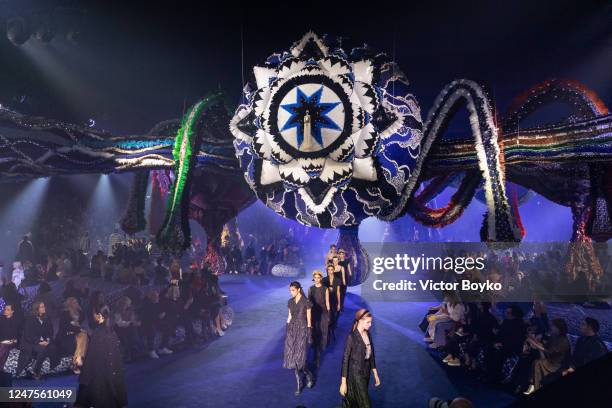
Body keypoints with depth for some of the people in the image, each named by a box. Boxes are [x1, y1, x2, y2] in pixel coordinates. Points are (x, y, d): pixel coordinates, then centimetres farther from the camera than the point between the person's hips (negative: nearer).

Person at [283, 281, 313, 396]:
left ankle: (309, 376, 20)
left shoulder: (306, 302, -10)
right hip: (292, 329, 6)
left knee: (299, 357, -8)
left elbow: (309, 319, -7)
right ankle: (299, 384, 13)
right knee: (292, 357, 2)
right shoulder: (290, 302, 7)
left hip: (302, 330, -6)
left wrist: (308, 334, -8)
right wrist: (287, 329, 13)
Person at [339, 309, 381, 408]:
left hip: (366, 373, 6)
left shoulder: (368, 334, 1)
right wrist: (343, 382, -16)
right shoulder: (352, 337, -20)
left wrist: (375, 373, 15)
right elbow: (345, 359, -17)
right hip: (356, 374, -6)